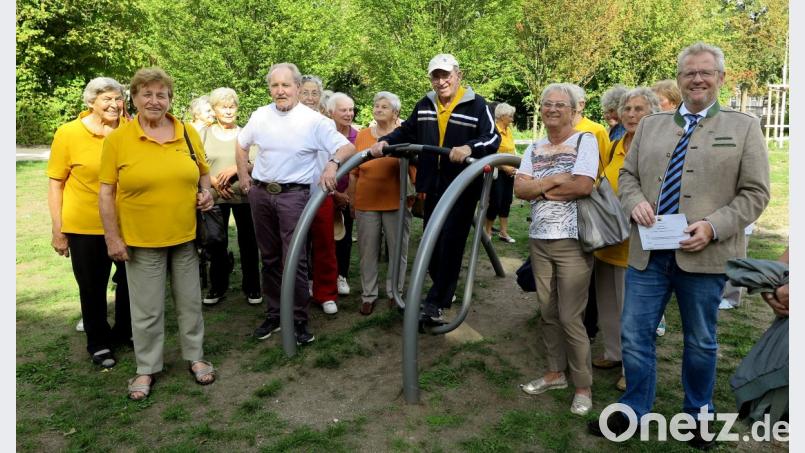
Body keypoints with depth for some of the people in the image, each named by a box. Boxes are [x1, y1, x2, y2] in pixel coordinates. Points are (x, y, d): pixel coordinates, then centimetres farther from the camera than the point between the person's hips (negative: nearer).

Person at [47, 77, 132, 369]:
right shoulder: (68, 133, -9)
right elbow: (55, 183, -6)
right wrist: (58, 230, -7)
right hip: (85, 227, -3)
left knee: (130, 280, 16)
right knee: (93, 287, 12)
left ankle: (124, 332, 38)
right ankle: (99, 343, 31)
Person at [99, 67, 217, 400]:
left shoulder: (188, 133, 2)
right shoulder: (117, 139, -6)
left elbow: (203, 172, 15)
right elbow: (106, 192, -4)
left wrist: (206, 192, -6)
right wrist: (112, 238, -7)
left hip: (185, 236, 2)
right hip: (141, 240, -2)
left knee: (190, 301, 14)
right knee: (147, 309, 9)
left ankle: (195, 357, 32)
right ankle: (147, 369, 26)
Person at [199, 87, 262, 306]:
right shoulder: (204, 133, 5)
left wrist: (235, 169, -16)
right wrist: (213, 181, -13)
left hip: (244, 195, -1)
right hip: (215, 196, 1)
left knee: (248, 242, 5)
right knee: (217, 242, 10)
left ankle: (251, 286, 18)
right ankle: (218, 286, 24)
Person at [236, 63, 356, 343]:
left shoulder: (314, 121, -8)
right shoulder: (260, 116, 5)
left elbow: (348, 148, -14)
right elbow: (241, 145, 21)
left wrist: (332, 163, -33)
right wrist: (243, 176, 14)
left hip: (294, 194, -5)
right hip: (260, 193, 5)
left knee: (294, 259, -7)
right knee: (269, 257, 13)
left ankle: (299, 320, 6)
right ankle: (274, 313, 27)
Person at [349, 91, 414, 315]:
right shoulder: (362, 135, 6)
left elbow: (414, 168, 0)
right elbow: (354, 172, 9)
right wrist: (352, 199, 10)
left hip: (396, 204, -1)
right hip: (366, 204, 2)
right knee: (368, 252, 7)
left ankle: (395, 292, 24)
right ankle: (368, 295, 19)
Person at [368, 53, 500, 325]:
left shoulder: (476, 105, -6)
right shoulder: (424, 106, 11)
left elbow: (492, 138, -14)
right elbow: (407, 132, 18)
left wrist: (470, 148, -33)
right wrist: (385, 142, -1)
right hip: (432, 185, 6)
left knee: (451, 242, -5)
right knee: (432, 240, 12)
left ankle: (435, 303, 0)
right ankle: (444, 290, 31)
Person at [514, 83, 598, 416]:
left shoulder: (585, 141, -5)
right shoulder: (534, 149, 12)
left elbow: (583, 186, -19)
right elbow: (519, 188, 0)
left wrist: (540, 186, -7)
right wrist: (555, 180, -14)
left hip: (572, 241, -6)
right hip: (539, 240, 6)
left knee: (570, 317, -2)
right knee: (548, 313, 14)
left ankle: (583, 386, 14)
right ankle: (555, 372, 30)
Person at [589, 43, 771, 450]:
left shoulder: (745, 127, 3)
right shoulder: (650, 125, 12)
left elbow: (755, 193, -3)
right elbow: (627, 174, 13)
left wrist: (713, 226, -17)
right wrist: (636, 201, -9)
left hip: (704, 255, -2)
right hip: (648, 250, 2)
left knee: (700, 341, 14)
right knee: (634, 334, 6)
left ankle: (697, 415, 36)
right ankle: (635, 410, 26)